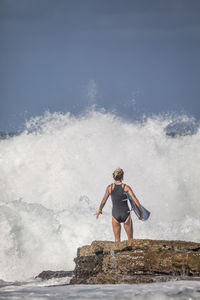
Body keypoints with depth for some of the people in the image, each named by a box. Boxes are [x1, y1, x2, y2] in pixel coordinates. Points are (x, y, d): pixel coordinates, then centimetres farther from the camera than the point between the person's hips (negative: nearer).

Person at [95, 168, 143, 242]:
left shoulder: (110, 187, -5)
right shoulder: (127, 187, -8)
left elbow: (103, 201, 3)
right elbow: (135, 201, -9)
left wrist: (99, 211, 19)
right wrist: (141, 212, 4)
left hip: (115, 215, 1)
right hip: (126, 214, -1)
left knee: (117, 239, 14)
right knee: (130, 238, 17)